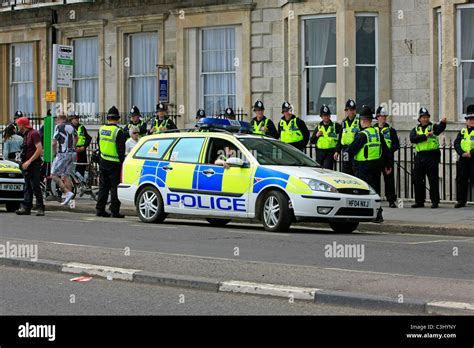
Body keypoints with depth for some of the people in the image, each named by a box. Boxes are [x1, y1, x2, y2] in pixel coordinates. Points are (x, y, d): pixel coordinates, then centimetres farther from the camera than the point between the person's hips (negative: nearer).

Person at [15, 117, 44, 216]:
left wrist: (29, 162, -20)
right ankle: (26, 208, 6)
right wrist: (24, 163, 11)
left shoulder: (34, 134, -12)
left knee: (36, 187, -8)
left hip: (34, 164, -9)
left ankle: (40, 208, -5)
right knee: (27, 188, 7)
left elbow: (39, 150, -19)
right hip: (27, 166, 9)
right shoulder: (26, 135, 17)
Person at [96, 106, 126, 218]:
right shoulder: (118, 131, -15)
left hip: (103, 162, 6)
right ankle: (114, 211, -1)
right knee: (115, 187, 0)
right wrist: (122, 161, -9)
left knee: (103, 186, 13)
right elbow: (121, 149, -15)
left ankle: (100, 209, 15)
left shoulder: (101, 129, 5)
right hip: (114, 164, -6)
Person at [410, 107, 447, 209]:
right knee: (417, 179, 6)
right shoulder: (415, 130, 13)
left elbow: (440, 129, -18)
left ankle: (435, 201, 2)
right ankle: (419, 201, 17)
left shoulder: (433, 127, 6)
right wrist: (425, 136, -19)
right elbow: (413, 139, -7)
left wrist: (443, 122, -41)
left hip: (432, 156, -3)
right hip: (420, 157, 3)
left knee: (433, 180, -3)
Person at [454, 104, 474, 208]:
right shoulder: (462, 132, 14)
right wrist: (462, 153, -12)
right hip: (463, 160, 4)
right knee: (461, 180, 4)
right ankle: (461, 201, 10)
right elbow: (456, 143, 3)